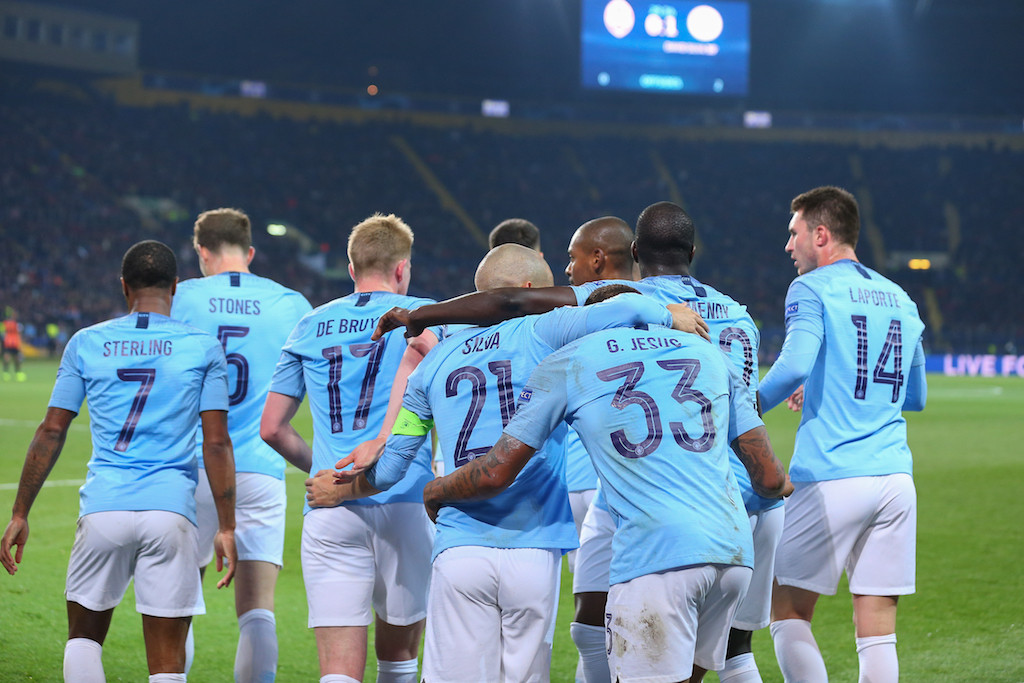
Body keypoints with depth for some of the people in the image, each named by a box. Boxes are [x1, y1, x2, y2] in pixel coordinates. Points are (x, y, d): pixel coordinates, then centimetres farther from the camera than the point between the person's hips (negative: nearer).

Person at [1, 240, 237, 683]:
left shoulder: (86, 343, 6)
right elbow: (216, 443, -1)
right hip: (171, 510, -1)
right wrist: (226, 528, 3)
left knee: (83, 639, 17)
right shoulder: (202, 348, 3)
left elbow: (51, 433, 6)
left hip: (104, 509, 1)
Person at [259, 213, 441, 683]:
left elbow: (272, 428, 17)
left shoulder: (309, 326, 18)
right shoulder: (420, 313, 7)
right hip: (404, 503, -2)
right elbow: (420, 343, -20)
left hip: (328, 509, 2)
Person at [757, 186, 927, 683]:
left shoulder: (812, 289, -2)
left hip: (832, 479, -6)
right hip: (895, 478, 6)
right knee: (877, 632, 5)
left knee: (788, 610, 6)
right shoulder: (899, 298, 17)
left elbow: (794, 365, -19)